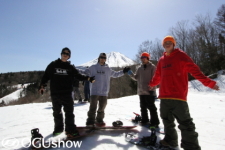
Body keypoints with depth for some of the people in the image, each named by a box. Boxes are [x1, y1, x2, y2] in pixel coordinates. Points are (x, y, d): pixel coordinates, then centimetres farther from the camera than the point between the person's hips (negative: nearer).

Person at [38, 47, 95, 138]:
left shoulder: (70, 67, 7)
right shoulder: (53, 65, 6)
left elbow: (78, 75, 9)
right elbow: (46, 76, 8)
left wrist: (87, 78, -5)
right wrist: (42, 85, -5)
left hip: (67, 94, -1)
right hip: (55, 93, 1)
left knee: (69, 112, -2)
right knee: (57, 112, 14)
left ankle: (70, 130, 5)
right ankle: (58, 128, 31)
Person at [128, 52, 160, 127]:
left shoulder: (152, 67, -1)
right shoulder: (140, 68, 14)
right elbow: (136, 78, 14)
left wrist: (152, 88, -14)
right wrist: (131, 74, -5)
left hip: (149, 91, -6)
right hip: (141, 91, 6)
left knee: (151, 107, -3)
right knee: (143, 107, 13)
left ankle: (154, 122, 7)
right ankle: (144, 120, 26)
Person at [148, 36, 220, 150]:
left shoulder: (180, 55, -1)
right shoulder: (162, 60, 15)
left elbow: (194, 69, -8)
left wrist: (208, 82, -17)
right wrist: (152, 84, 37)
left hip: (178, 95, -6)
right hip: (164, 96, 6)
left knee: (184, 122, -2)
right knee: (167, 120, 16)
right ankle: (170, 140, 33)